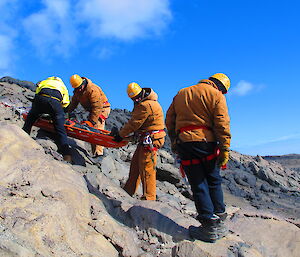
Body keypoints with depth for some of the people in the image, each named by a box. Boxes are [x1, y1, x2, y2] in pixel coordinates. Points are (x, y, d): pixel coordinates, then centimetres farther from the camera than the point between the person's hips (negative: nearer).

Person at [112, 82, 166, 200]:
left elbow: (134, 123, -15)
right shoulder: (142, 103, 15)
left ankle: (149, 198, 2)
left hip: (151, 140, -11)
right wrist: (121, 132, 10)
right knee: (135, 164, 17)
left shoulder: (146, 105, -18)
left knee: (146, 169, -7)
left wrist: (120, 135, -5)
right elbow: (134, 121, 17)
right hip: (145, 139, 11)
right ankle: (128, 191, 30)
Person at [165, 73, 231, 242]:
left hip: (184, 143, 2)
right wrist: (225, 149, -5)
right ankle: (219, 220, 19)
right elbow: (222, 124, -7)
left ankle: (210, 225, 6)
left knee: (198, 185, 5)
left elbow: (170, 121, 16)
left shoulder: (181, 94, 18)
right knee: (214, 181, 15)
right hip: (206, 142, -2)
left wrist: (175, 143, 21)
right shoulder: (216, 95, 3)